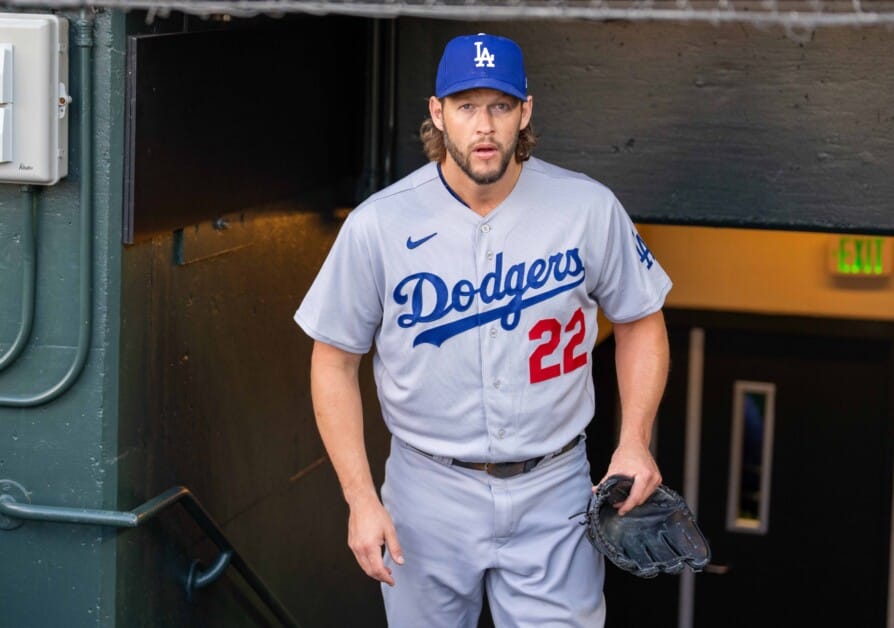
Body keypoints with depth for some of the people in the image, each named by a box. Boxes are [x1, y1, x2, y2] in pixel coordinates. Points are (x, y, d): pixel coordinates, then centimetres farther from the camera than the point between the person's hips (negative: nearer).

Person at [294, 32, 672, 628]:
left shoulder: (590, 209, -8)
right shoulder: (378, 225, -10)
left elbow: (640, 321, 7)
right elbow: (334, 360, -2)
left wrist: (634, 443, -5)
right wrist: (361, 498, -7)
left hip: (553, 492, 0)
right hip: (429, 491, 0)